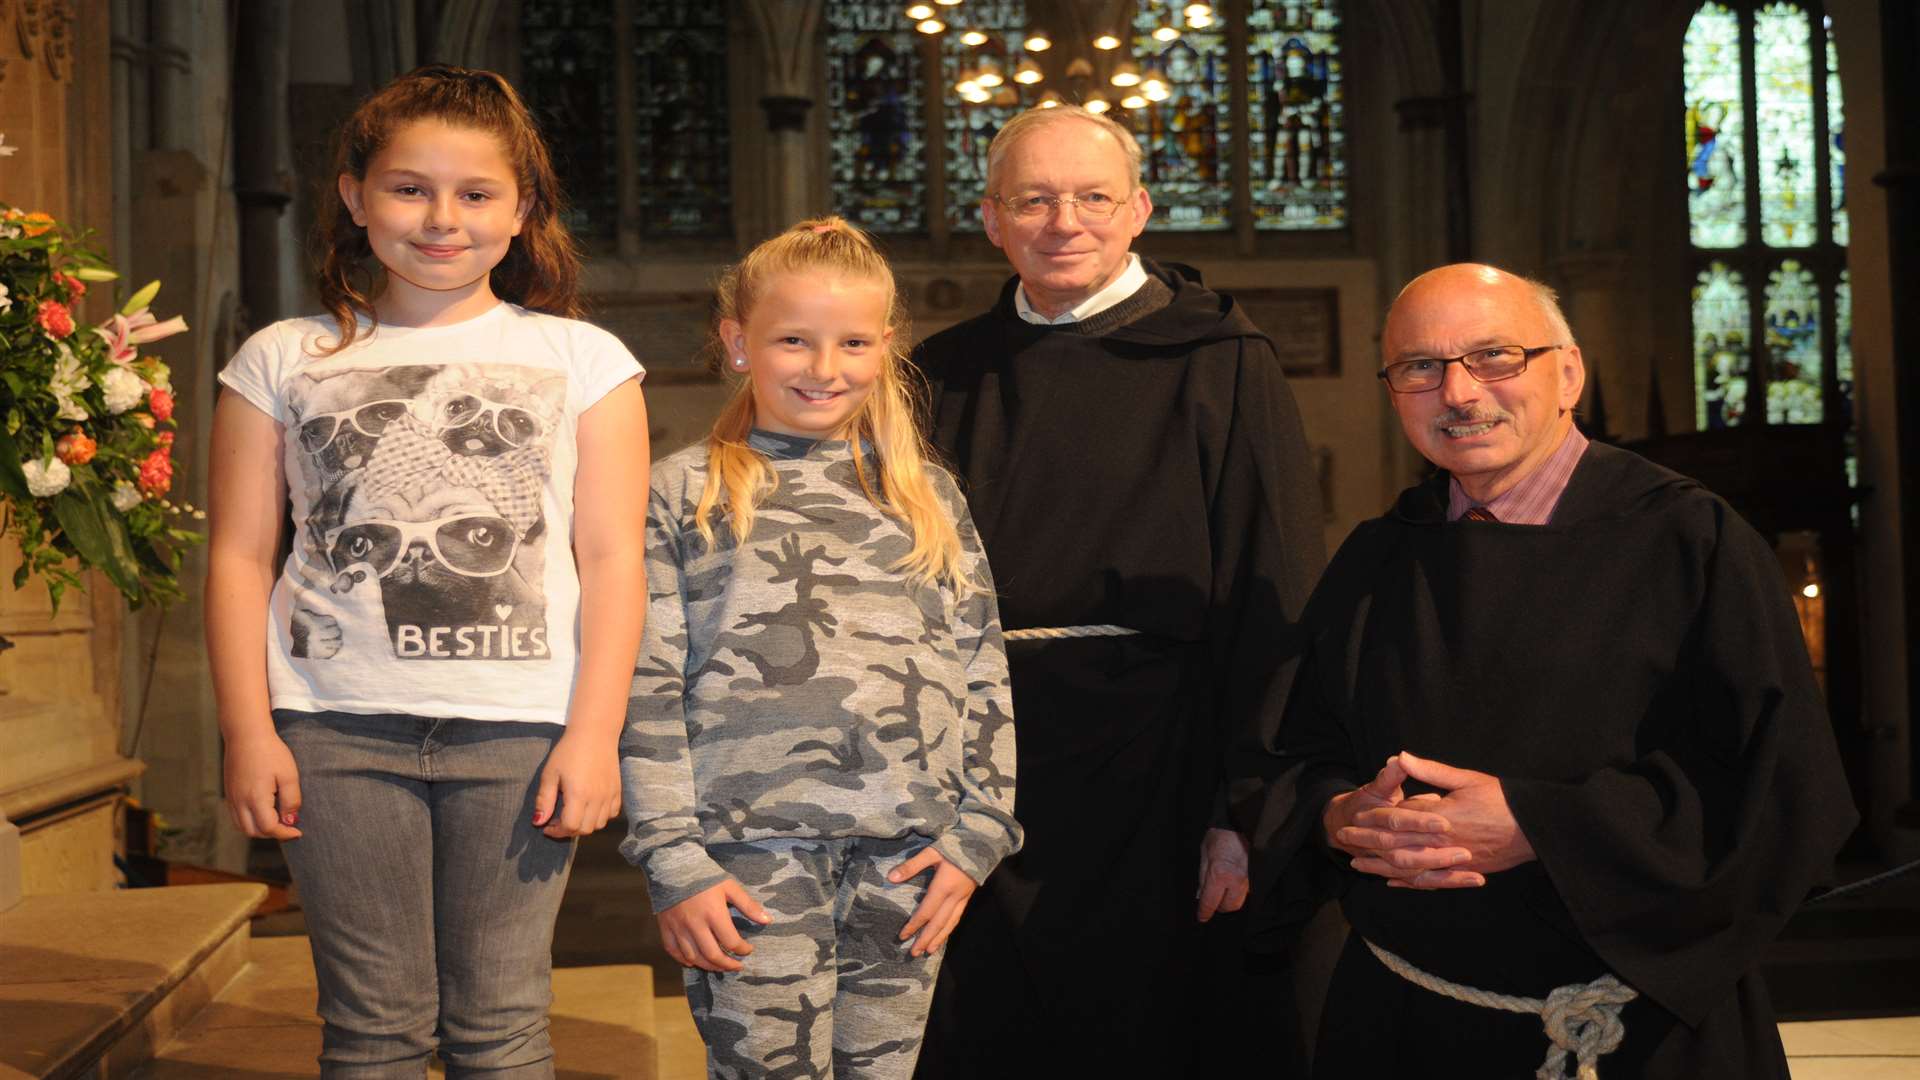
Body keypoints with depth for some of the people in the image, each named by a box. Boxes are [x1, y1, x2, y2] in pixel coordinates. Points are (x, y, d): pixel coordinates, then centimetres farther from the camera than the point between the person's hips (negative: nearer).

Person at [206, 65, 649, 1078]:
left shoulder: (582, 359, 6)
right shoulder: (282, 360, 9)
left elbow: (610, 559, 2)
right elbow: (240, 556, 7)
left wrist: (594, 732, -5)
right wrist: (248, 731, 0)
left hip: (517, 727, -1)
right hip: (336, 727, 1)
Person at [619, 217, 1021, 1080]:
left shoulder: (929, 495, 13)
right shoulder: (684, 493, 4)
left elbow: (982, 674, 13)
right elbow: (647, 691, 0)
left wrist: (978, 833, 4)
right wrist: (674, 864, -6)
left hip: (907, 857, 3)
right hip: (752, 859, -3)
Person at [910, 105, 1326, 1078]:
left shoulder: (1218, 366, -3)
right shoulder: (945, 377, 8)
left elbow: (1272, 601, -8)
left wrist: (1245, 808, -13)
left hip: (1148, 773, -3)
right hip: (975, 772, 4)